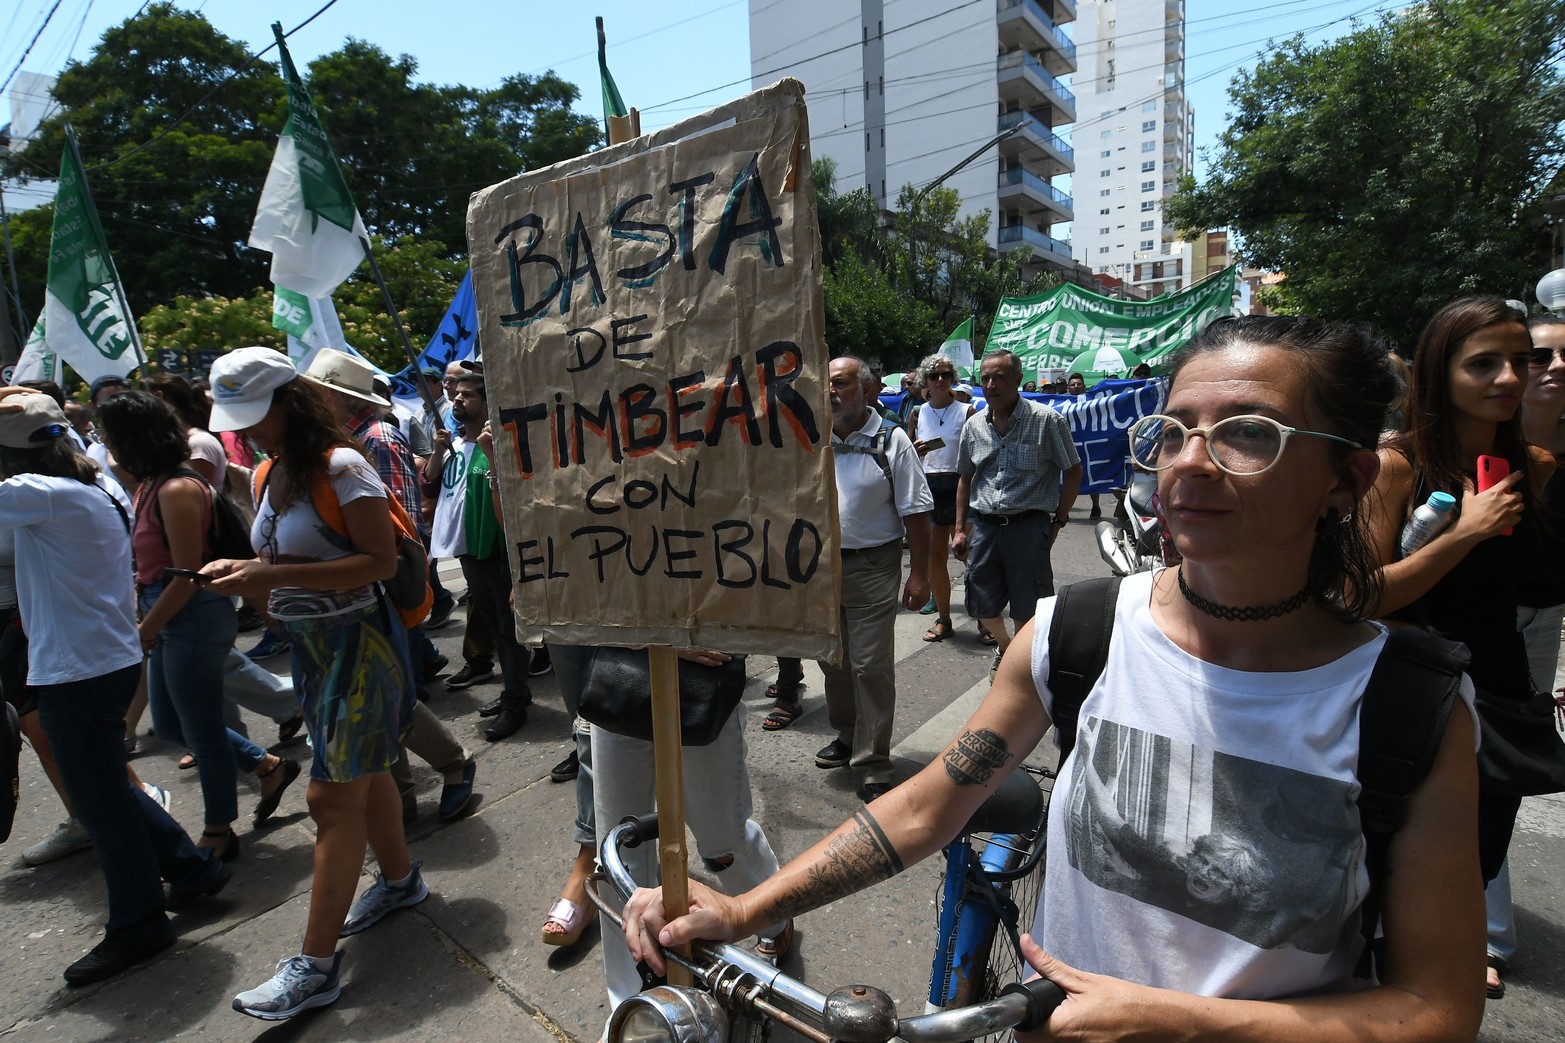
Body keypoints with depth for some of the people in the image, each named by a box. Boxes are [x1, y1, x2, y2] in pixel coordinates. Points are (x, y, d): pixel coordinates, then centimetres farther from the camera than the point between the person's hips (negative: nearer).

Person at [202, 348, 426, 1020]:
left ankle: (316, 964, 9)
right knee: (362, 772, 20)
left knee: (333, 794, -3)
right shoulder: (267, 475, 9)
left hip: (356, 643, -8)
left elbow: (382, 561, -21)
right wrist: (243, 572, -3)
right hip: (307, 646, 8)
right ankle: (399, 878, 40)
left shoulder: (341, 467, -16)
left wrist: (274, 576, -24)